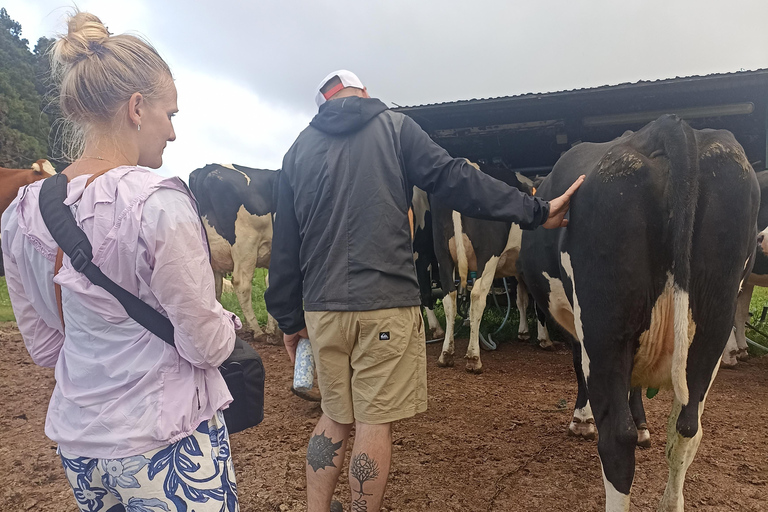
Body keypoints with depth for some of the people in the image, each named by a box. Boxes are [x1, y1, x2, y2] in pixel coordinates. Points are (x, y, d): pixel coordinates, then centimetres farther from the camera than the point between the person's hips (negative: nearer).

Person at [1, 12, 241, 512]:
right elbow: (209, 346, -17)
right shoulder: (160, 203, -22)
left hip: (76, 439, 7)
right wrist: (226, 321, 3)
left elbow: (44, 345, 8)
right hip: (167, 443, -6)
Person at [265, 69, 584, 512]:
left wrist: (289, 317, 16)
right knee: (376, 421, 7)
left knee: (336, 415, 19)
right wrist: (534, 211, -4)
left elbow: (285, 243, 10)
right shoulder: (395, 127, 4)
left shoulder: (301, 148, 12)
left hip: (322, 306, 4)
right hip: (386, 302, -4)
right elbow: (455, 179, -7)